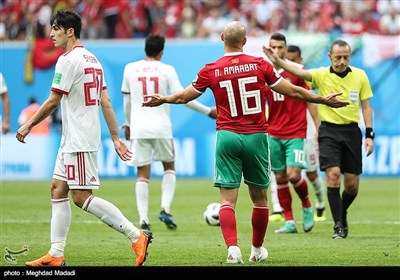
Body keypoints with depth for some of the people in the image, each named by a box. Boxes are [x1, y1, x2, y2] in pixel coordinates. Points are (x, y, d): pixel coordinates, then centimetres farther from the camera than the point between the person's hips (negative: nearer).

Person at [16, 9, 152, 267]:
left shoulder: (68, 60, -14)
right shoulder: (92, 59, 15)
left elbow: (53, 102, -13)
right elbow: (106, 103, 13)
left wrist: (28, 126, -3)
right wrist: (116, 137, 12)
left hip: (80, 141, -10)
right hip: (72, 140, 10)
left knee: (82, 197, -11)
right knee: (58, 190, 11)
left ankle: (137, 236, -13)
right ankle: (56, 255, 10)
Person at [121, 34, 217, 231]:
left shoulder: (130, 69, 6)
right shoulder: (167, 70, -2)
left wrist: (128, 123, 30)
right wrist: (208, 111, 4)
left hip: (138, 128, 1)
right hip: (161, 128, -1)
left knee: (142, 174, 5)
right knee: (169, 167, 19)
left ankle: (143, 219, -6)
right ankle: (165, 209, 0)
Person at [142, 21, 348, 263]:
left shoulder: (211, 71, -2)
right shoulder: (260, 65, -3)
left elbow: (184, 97, 11)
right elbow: (293, 91, 2)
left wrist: (162, 99, 31)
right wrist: (324, 100, 15)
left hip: (227, 136, 0)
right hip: (256, 137, 0)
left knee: (228, 199, -1)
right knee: (260, 197, 15)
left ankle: (233, 248, -18)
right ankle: (257, 250, 25)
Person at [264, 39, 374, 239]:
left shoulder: (360, 76, 1)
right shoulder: (321, 75, -6)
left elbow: (366, 106, 6)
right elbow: (299, 73, -23)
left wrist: (369, 135, 0)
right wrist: (277, 62, -42)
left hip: (351, 131, 2)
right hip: (329, 130, -2)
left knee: (352, 185, 4)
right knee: (333, 175, -18)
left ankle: (342, 214, 34)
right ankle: (338, 226, -11)